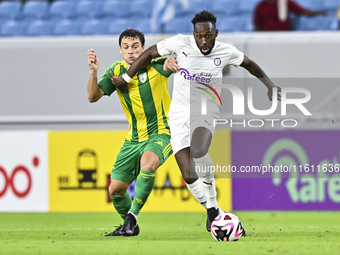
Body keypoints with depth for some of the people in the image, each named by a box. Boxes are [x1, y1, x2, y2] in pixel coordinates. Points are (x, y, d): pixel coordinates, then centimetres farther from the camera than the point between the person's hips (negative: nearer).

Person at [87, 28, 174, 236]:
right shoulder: (117, 71, 0)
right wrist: (94, 72, -25)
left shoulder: (156, 65, -12)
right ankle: (130, 226, 33)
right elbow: (93, 97, -7)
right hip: (134, 139, 5)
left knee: (147, 162, -37)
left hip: (161, 133, -5)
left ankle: (132, 216, -24)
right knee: (116, 189, 4)